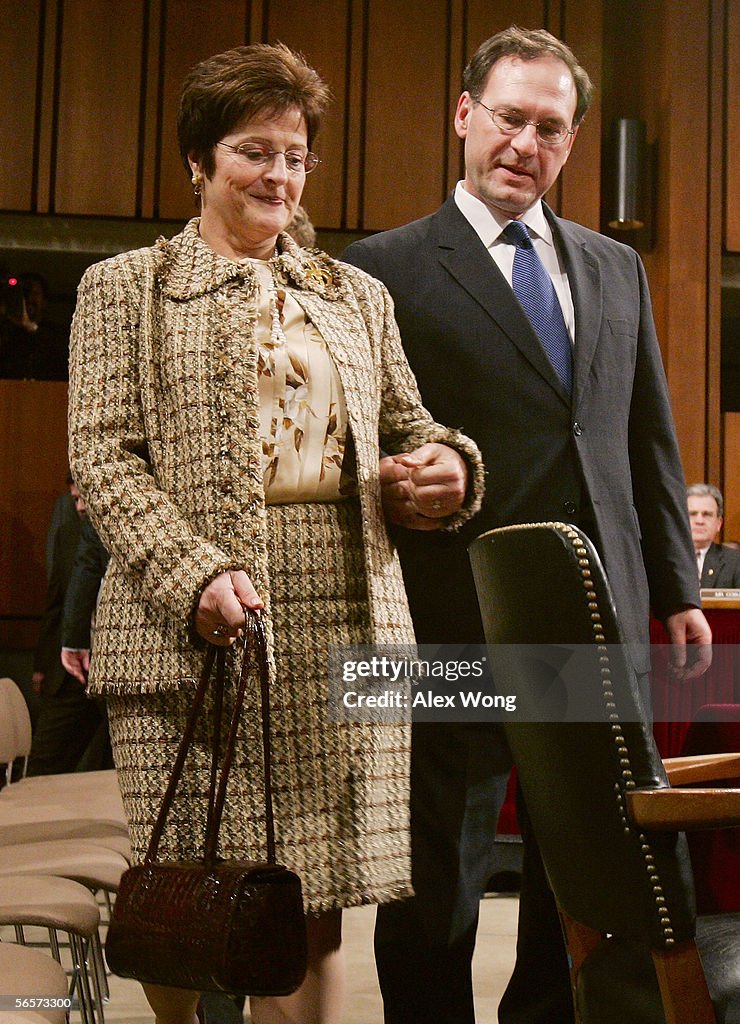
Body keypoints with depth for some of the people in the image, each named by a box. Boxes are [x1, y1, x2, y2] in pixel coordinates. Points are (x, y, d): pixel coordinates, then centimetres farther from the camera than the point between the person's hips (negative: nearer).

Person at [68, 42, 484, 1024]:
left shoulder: (356, 296, 21)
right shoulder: (124, 287, 10)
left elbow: (407, 426, 24)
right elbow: (103, 456, 0)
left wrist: (447, 465, -2)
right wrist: (196, 576, -16)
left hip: (344, 623, 3)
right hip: (186, 629, -2)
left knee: (313, 897, 1)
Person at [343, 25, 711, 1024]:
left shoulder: (616, 268, 15)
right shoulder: (385, 267, -1)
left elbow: (651, 440, 16)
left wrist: (677, 589, 13)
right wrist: (390, 482, -21)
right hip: (457, 617, -5)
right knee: (438, 879, 7)